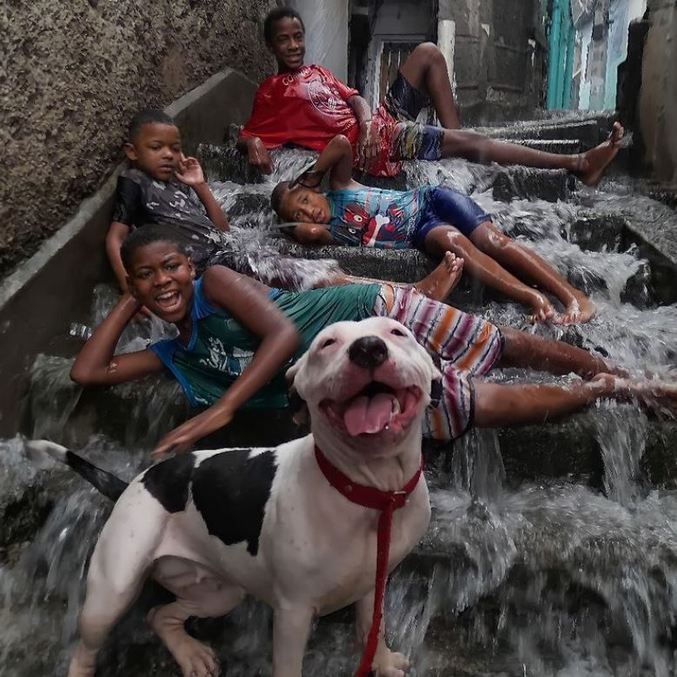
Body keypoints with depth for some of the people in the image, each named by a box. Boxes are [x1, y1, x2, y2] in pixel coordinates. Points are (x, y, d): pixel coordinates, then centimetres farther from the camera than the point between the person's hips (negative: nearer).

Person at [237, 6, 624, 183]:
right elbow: (248, 135, -6)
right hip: (372, 140, -8)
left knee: (428, 52, 1)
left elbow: (355, 98, 12)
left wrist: (367, 119, -13)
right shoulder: (271, 91, 3)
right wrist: (253, 145, -32)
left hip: (381, 119, 9)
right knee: (469, 141, -18)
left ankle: (454, 144, -4)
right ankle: (578, 163, -15)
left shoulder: (317, 73, 22)